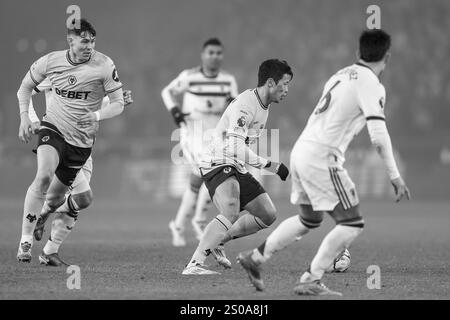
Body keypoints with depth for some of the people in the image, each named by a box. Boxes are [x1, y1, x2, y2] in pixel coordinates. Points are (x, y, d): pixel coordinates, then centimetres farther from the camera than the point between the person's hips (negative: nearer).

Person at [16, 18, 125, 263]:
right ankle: (25, 241, -25)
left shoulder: (104, 66, -12)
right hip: (53, 129, -1)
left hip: (81, 140, 1)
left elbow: (118, 104, -6)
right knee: (44, 176, -29)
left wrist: (97, 115, -25)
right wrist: (24, 117, -1)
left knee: (55, 199, 8)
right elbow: (26, 87, 12)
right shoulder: (50, 61, -6)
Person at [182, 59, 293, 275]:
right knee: (231, 213, -33)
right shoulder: (245, 105, -21)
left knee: (268, 215, 6)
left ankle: (217, 242, 17)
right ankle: (194, 264, -35)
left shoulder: (263, 105, 12)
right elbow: (235, 148, -29)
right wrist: (270, 165, -26)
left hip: (236, 168, 10)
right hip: (218, 164, -10)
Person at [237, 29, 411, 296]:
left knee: (310, 219, 26)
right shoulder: (371, 85, -10)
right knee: (352, 224, -3)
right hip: (322, 157, -8)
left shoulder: (343, 75, 15)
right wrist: (395, 176, -14)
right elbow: (379, 136, -18)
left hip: (301, 150, 9)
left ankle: (256, 257, 30)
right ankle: (311, 281, -6)